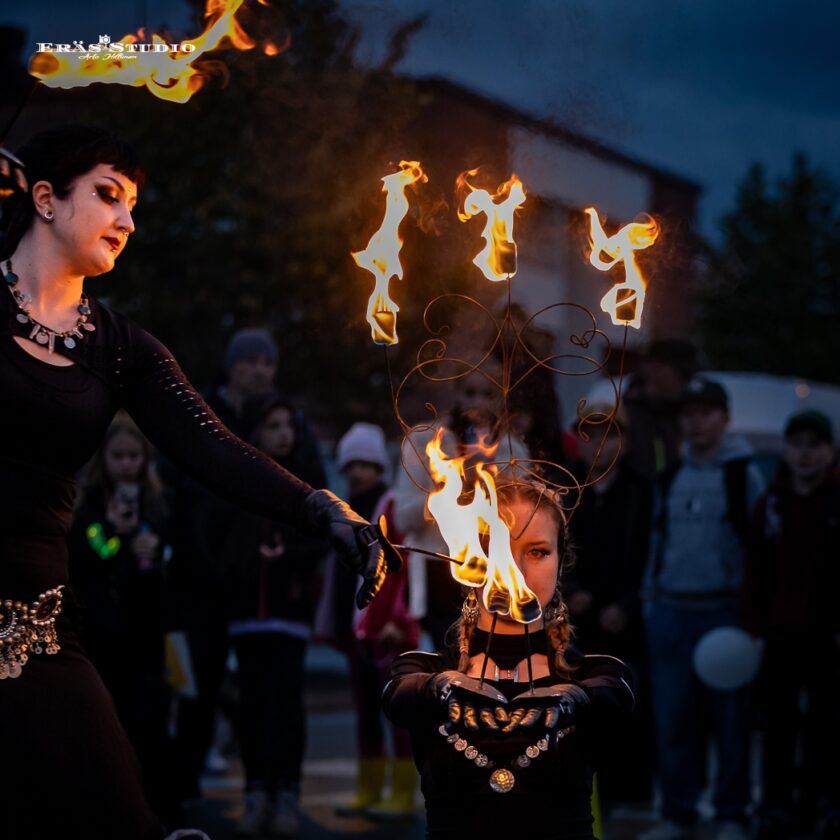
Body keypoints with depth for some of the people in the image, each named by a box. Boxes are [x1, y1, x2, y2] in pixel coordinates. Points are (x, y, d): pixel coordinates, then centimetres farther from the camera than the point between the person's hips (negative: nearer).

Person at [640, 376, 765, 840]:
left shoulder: (744, 475, -2)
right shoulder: (670, 477, 13)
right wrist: (650, 601, 11)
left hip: (723, 614, -4)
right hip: (670, 614, 4)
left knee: (730, 720, 0)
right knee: (672, 720, 5)